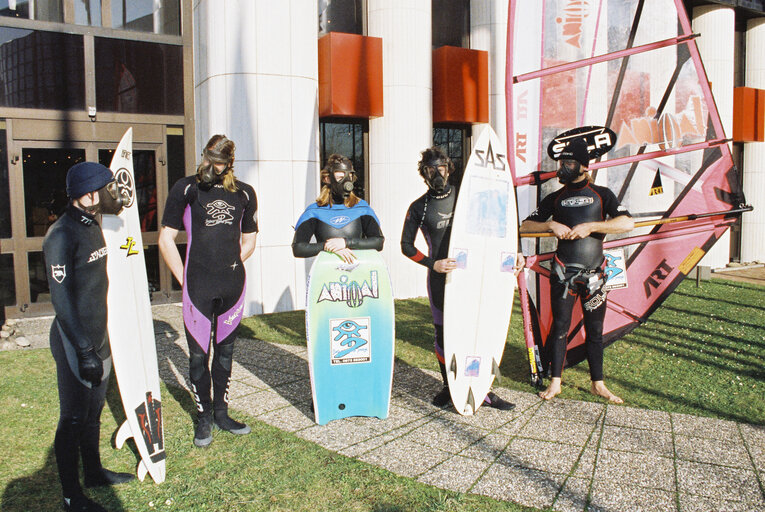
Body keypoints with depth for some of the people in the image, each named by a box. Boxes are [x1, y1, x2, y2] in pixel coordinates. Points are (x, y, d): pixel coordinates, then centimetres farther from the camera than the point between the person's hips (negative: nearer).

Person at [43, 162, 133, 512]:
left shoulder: (92, 226, 8)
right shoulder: (61, 234, -20)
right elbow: (61, 298, -22)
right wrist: (84, 350, -22)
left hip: (97, 336, 9)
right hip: (74, 341, -9)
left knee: (93, 411, 21)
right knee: (73, 417, 4)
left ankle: (94, 472, 38)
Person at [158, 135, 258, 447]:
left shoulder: (244, 193, 8)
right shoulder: (186, 188, -1)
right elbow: (166, 239, 1)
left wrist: (229, 266, 10)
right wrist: (185, 280, -2)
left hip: (233, 285, 3)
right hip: (198, 287, -3)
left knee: (225, 352, 13)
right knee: (198, 355, 2)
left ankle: (221, 413, 27)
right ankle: (204, 418, 19)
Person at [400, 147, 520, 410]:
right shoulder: (419, 207, 7)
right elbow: (406, 245, 5)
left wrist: (514, 252, 4)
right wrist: (433, 264, -10)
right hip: (441, 278, 0)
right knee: (443, 333, 5)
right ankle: (448, 386, 23)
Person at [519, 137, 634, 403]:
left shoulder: (601, 194, 7)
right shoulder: (555, 198, 11)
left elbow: (627, 223, -6)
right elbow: (525, 226, 8)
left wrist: (591, 226, -14)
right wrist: (551, 225, -9)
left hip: (594, 274, 0)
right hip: (563, 272, 0)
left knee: (595, 329, 7)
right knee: (560, 326, 1)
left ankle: (598, 384, 19)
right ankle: (555, 382, 12)